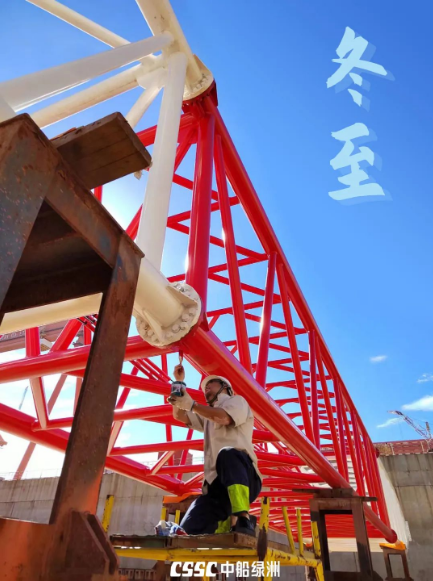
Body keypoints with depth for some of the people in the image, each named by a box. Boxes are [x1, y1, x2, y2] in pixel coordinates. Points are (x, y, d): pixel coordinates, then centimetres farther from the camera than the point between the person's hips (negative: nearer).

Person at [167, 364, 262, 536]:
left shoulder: (236, 400, 13)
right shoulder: (207, 416, 36)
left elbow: (224, 418, -9)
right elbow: (179, 415, 27)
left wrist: (192, 404, -11)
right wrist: (179, 382, 21)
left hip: (243, 478, -7)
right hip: (217, 484, 7)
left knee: (228, 453, -40)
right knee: (190, 528, -13)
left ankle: (243, 519, -40)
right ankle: (230, 522, 9)